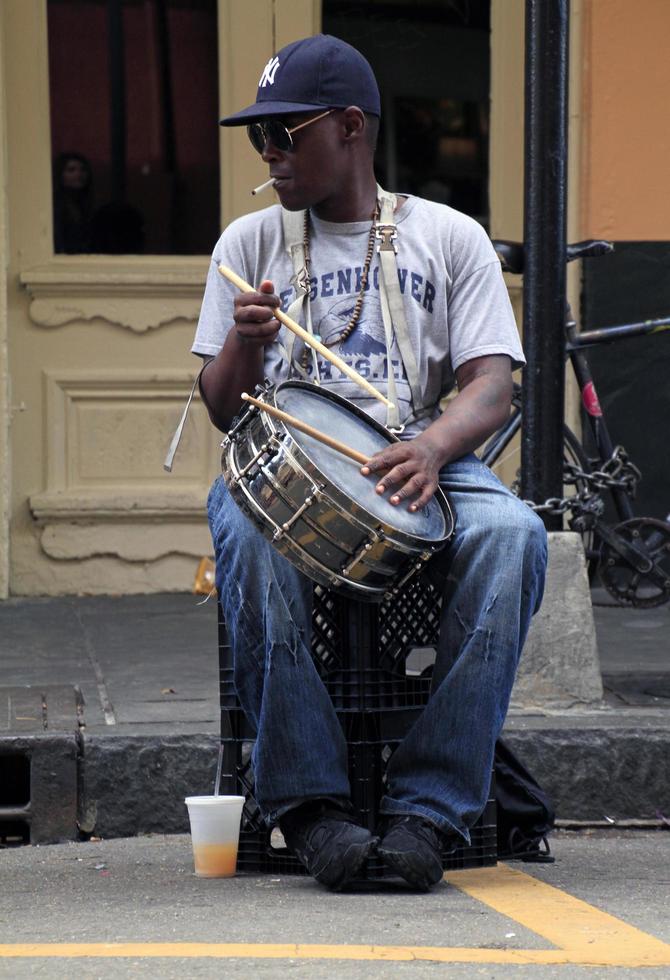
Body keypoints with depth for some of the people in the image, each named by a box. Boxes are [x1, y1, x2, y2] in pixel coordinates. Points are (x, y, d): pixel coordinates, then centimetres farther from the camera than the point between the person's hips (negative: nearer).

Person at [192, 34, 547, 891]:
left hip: (421, 464, 0)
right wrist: (245, 345, -16)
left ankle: (429, 806, -32)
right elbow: (222, 409, 9)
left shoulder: (449, 238, 10)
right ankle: (308, 803, -31)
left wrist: (435, 444, -24)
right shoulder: (251, 242, 14)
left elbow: (492, 385, -1)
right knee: (251, 531, -37)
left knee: (511, 532, -34)